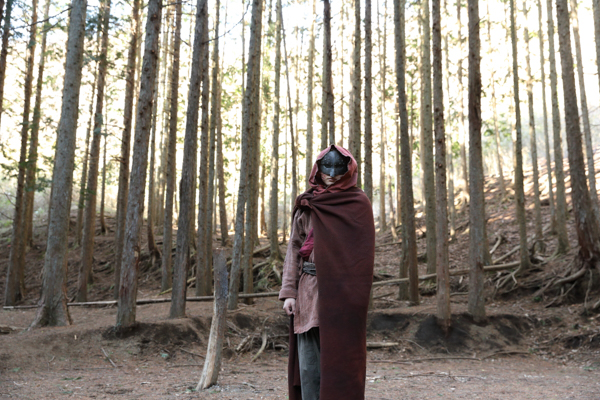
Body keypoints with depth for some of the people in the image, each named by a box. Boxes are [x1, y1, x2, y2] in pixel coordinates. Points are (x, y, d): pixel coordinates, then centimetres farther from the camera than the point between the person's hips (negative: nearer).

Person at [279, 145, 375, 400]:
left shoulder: (358, 203, 2)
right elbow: (294, 249, 9)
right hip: (309, 291, 4)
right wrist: (289, 291, 0)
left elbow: (361, 254, -5)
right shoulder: (306, 206, 13)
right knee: (309, 362, 3)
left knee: (339, 357, -2)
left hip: (342, 293, -4)